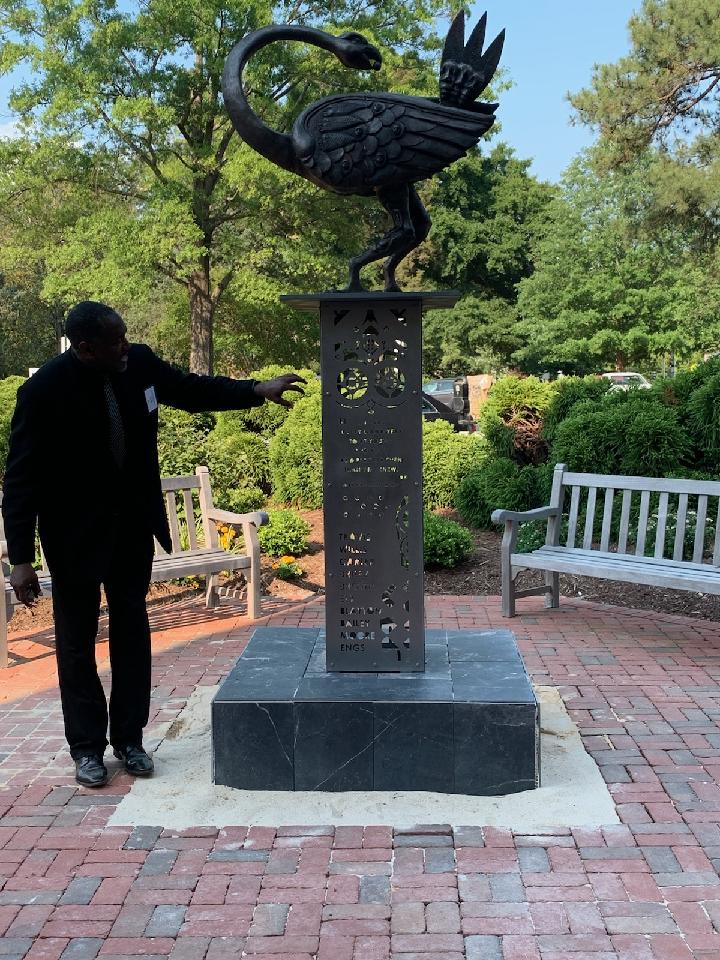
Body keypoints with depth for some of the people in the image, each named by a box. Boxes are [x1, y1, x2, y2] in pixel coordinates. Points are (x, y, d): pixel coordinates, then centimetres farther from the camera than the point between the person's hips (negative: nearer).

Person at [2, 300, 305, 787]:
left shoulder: (139, 362, -9)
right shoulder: (44, 391, -21)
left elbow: (191, 390, 10)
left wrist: (258, 390, 1)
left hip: (134, 525, 5)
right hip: (76, 532, -4)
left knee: (132, 630, 12)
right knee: (78, 639, 7)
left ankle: (129, 739, 25)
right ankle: (88, 748, 21)